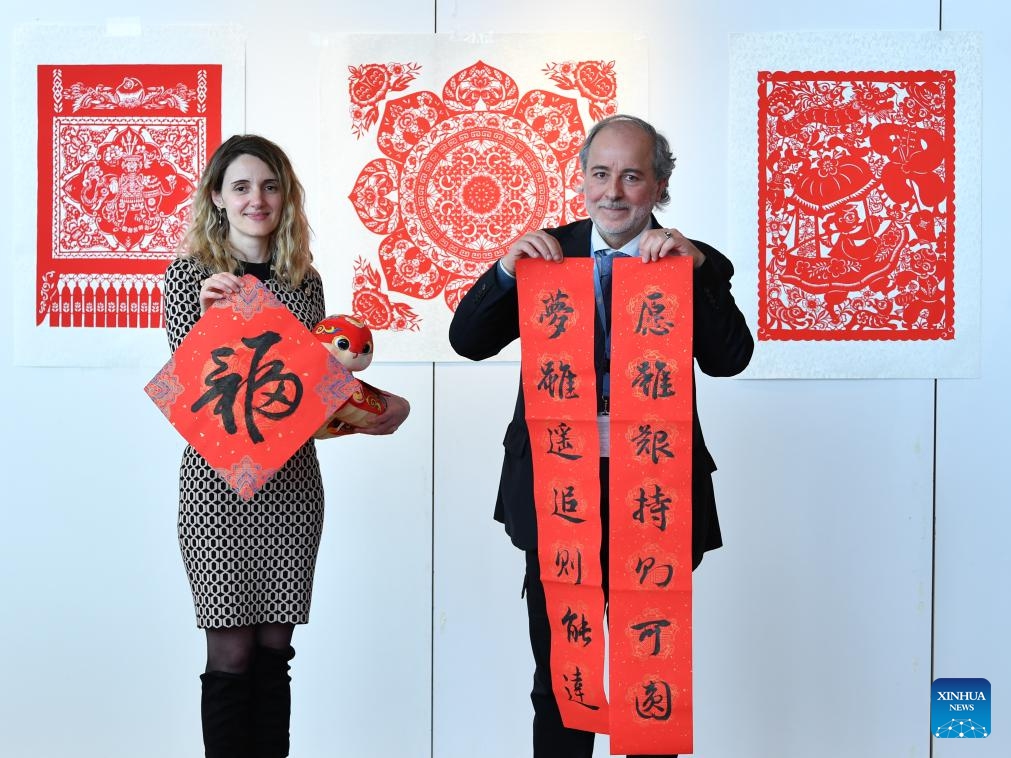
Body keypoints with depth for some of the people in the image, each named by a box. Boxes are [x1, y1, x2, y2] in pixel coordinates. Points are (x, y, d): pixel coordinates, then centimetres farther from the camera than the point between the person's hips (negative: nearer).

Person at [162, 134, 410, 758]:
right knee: (231, 652, -2)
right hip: (219, 474, -3)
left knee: (275, 648, 7)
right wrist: (209, 314, -20)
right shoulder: (190, 274, 0)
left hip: (292, 478, 4)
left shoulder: (305, 280, 11)